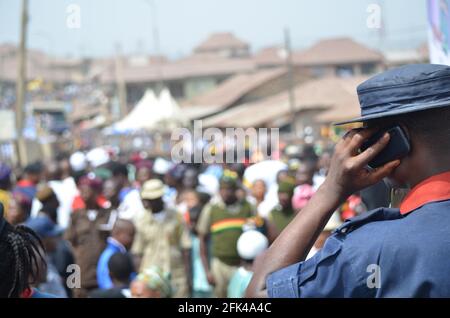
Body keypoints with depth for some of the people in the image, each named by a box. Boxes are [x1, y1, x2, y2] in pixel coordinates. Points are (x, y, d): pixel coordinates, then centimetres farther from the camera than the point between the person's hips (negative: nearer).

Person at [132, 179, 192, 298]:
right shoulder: (142, 222, 3)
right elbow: (138, 253, 6)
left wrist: (187, 275, -1)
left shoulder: (176, 218, 2)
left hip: (177, 276, 0)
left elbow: (185, 248, 4)